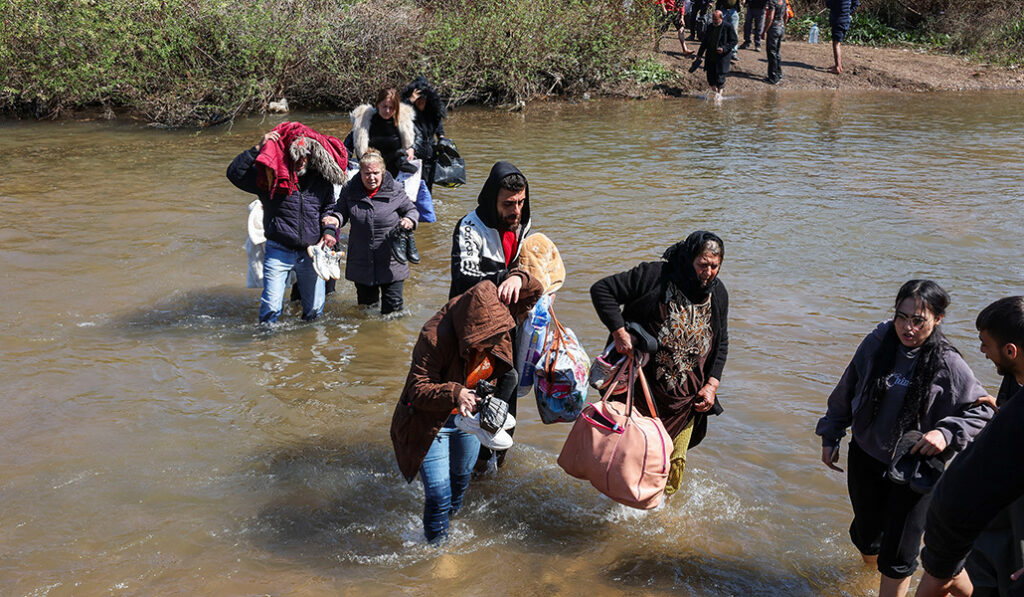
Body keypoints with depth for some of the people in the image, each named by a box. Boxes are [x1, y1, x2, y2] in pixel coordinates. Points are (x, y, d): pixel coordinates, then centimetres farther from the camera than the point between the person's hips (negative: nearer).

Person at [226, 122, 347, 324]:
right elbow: (234, 173, -14)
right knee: (271, 308, -7)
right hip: (279, 252, -3)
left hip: (311, 253, 3)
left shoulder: (321, 179, 4)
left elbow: (329, 207, 18)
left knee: (315, 310, 12)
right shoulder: (271, 178, -6)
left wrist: (329, 231, 1)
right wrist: (258, 148, -19)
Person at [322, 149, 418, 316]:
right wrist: (335, 219, -10)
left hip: (390, 263, -2)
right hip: (361, 263, 2)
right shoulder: (350, 190, -2)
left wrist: (410, 220, -16)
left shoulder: (395, 190, -6)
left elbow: (411, 210, 6)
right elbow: (341, 210, 13)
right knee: (365, 304, 16)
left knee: (393, 308, 2)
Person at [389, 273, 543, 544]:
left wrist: (518, 280, -33)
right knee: (439, 493, -7)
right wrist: (453, 394, -49)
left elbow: (533, 292, -9)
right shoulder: (435, 338, -35)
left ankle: (451, 517, 56)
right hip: (432, 420, -6)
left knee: (462, 479, 26)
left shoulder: (496, 315, -19)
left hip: (469, 416, 6)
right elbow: (417, 389, -31)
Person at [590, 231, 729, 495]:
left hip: (686, 396, 5)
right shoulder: (655, 276, -17)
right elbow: (601, 289, -16)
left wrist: (712, 385, 3)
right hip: (643, 389, -4)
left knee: (676, 461, 14)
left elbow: (721, 343, 14)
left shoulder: (718, 294, 2)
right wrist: (619, 333, -25)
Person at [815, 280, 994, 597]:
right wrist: (830, 437, 10)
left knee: (897, 556, -2)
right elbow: (845, 393, 5)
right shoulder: (875, 345, -8)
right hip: (866, 458, 3)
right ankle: (870, 560, 56)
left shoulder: (948, 364, -16)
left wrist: (946, 432, -25)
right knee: (866, 531, 22)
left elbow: (981, 410, -8)